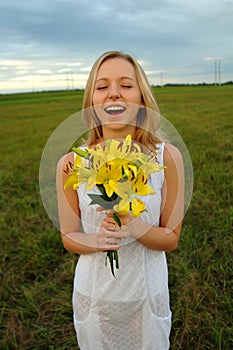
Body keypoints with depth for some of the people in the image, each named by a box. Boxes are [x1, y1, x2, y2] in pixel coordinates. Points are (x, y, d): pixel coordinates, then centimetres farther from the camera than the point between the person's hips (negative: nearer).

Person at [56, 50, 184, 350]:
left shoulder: (167, 157, -16)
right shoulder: (71, 164, -15)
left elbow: (171, 239, -8)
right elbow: (69, 237, -4)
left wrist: (136, 229, -28)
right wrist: (97, 239, -25)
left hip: (147, 291, 0)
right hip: (93, 292, 1)